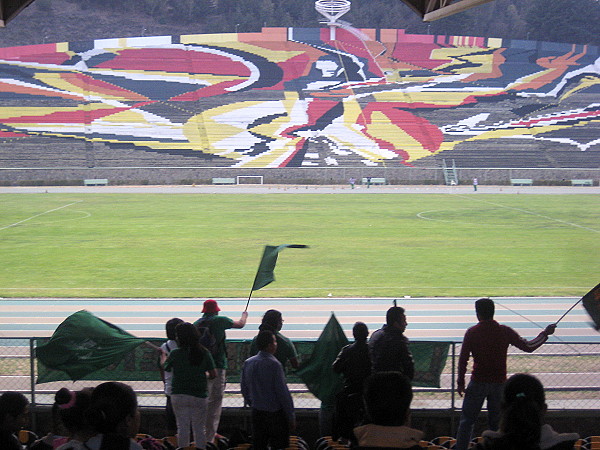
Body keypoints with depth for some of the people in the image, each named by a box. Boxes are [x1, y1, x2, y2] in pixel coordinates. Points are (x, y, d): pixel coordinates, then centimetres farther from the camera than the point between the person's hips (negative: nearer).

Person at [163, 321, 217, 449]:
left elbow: (165, 368, 9)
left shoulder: (175, 354, -8)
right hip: (199, 395, 1)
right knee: (199, 429, 8)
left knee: (182, 427, 7)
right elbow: (213, 374, -2)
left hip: (178, 395, -1)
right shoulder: (204, 353, -5)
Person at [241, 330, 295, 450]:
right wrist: (291, 417, -9)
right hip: (275, 413, -6)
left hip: (257, 413, 6)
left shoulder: (247, 363, 3)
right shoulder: (274, 364, -17)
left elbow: (244, 390, 11)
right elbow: (283, 392, -16)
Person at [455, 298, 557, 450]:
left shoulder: (472, 332, -7)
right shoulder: (505, 331, -3)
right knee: (496, 422, 12)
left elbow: (463, 359, -6)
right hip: (499, 383, 2)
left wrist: (460, 382, 4)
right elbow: (528, 347, 2)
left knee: (467, 420, 7)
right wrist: (545, 333, 16)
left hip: (478, 383, -2)